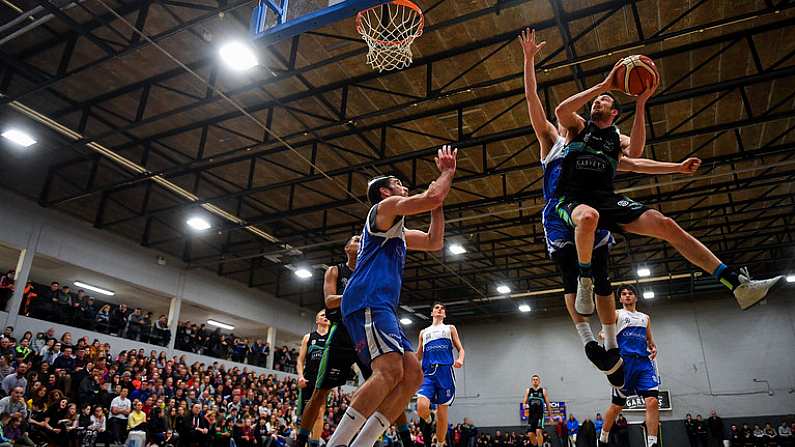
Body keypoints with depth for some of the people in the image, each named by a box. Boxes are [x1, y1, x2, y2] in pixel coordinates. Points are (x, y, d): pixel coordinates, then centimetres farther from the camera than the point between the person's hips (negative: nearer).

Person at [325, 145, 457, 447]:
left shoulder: (397, 231, 34)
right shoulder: (385, 207, 6)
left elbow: (434, 242, 34)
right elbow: (432, 197, -7)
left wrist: (439, 201, 29)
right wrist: (448, 171, 12)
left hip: (381, 306, 10)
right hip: (368, 301, -10)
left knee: (413, 375, 0)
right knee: (390, 371, -25)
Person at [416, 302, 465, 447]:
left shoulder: (450, 328, 19)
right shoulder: (424, 332, 23)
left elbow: (460, 349, 12)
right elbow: (418, 355, 27)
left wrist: (460, 359, -10)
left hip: (445, 371, -1)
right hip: (428, 372, 1)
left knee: (442, 412, -2)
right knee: (421, 407, -21)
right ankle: (427, 422, 11)